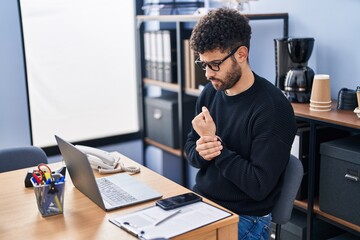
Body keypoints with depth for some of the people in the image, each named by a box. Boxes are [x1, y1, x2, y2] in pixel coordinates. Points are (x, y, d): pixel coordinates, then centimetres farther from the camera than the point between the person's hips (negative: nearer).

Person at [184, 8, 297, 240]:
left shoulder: (273, 108, -20)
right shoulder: (210, 93, 1)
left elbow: (259, 186, -21)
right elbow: (189, 148, 11)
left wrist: (216, 144, -18)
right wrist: (200, 152, -13)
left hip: (244, 218, -6)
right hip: (200, 201, 6)